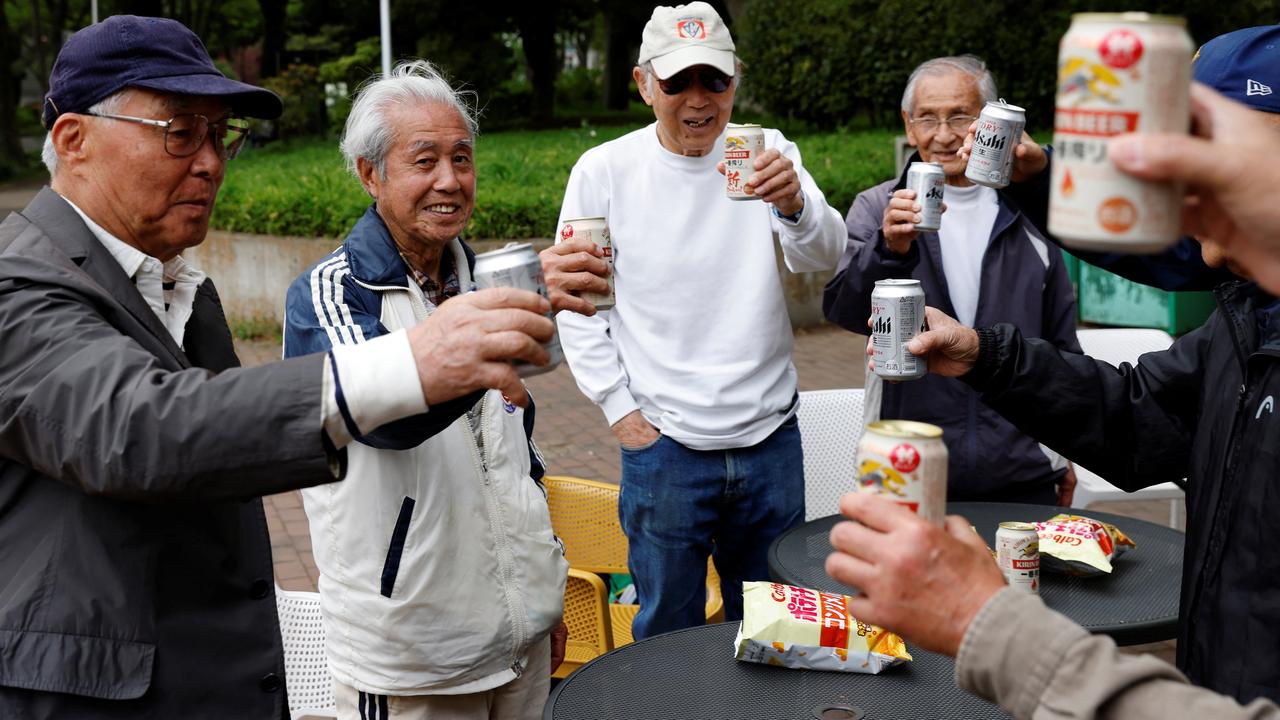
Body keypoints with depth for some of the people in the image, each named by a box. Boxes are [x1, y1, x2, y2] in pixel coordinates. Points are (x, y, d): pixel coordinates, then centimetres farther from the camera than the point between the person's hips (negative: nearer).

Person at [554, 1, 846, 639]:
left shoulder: (767, 154, -1)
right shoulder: (604, 171, -5)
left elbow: (823, 258, -15)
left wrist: (794, 204, -36)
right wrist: (618, 408, -3)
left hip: (770, 438, 2)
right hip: (663, 445, -2)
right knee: (667, 631, 11)